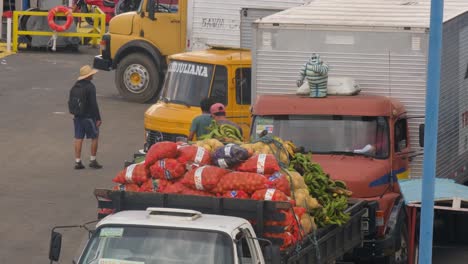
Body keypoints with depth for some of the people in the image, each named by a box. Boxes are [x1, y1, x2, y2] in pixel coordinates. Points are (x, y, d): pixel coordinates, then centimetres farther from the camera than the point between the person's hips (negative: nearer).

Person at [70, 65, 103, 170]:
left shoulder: (75, 86, 8)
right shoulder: (90, 87, -16)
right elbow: (94, 104, -18)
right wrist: (98, 118, -14)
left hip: (78, 117, 7)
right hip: (89, 117, -7)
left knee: (78, 138, 8)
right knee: (94, 137, 7)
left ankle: (77, 161, 8)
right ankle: (92, 160, 10)